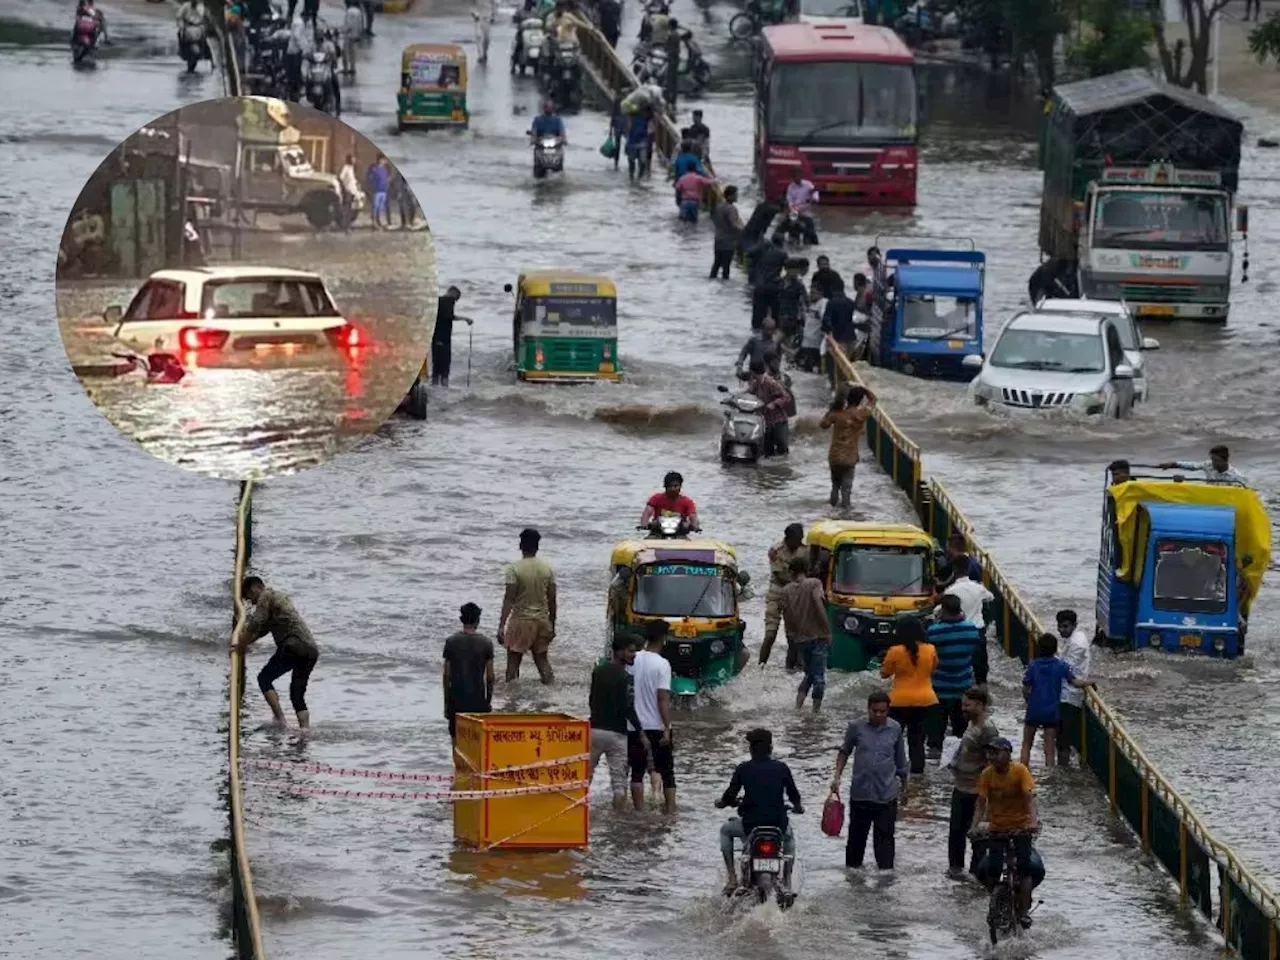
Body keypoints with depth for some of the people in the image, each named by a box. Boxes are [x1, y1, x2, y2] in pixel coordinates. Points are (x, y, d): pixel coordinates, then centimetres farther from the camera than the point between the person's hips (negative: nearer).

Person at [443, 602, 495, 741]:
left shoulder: (451, 642, -3)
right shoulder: (486, 643, -5)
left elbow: (447, 675, 0)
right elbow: (490, 677, -1)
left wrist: (446, 702, 9)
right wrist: (489, 701, 10)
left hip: (456, 698, 1)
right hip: (478, 699, -1)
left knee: (456, 739, 7)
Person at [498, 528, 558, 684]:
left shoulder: (514, 568, -12)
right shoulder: (547, 568, -1)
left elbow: (509, 599, -16)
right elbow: (552, 600, 3)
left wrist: (501, 626, -15)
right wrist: (552, 625, 13)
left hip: (520, 620, -4)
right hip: (542, 620, 4)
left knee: (513, 658, 5)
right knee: (542, 657, 14)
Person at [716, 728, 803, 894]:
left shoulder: (743, 769, -2)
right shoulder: (781, 768, 3)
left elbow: (730, 795, -1)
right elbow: (794, 795, 9)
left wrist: (722, 803, 23)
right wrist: (798, 807, 33)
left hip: (750, 825, -2)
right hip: (778, 824, 2)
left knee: (725, 830, 31)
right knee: (789, 836, 39)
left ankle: (732, 878, 20)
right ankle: (787, 882, 26)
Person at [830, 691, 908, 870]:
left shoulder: (895, 729, -1)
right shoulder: (856, 727, -4)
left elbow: (900, 758, 11)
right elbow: (844, 752, 8)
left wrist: (902, 780, 18)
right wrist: (837, 776, 1)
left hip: (887, 794, 0)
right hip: (860, 793, 0)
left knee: (885, 835, 0)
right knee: (857, 834, 12)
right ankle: (852, 865, 28)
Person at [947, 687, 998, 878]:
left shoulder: (987, 730, -21)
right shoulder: (972, 724, 8)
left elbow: (992, 764, -22)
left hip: (974, 792, -9)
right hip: (960, 789, 9)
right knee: (956, 830, 16)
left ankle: (976, 870, 12)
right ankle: (955, 866, 28)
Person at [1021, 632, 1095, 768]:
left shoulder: (1033, 665, -6)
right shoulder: (1061, 666, -8)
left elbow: (1025, 690, -5)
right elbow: (1076, 682, -14)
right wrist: (1090, 683, 4)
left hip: (1034, 711, 0)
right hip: (1052, 711, 0)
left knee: (1026, 745, 15)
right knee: (1050, 749, 6)